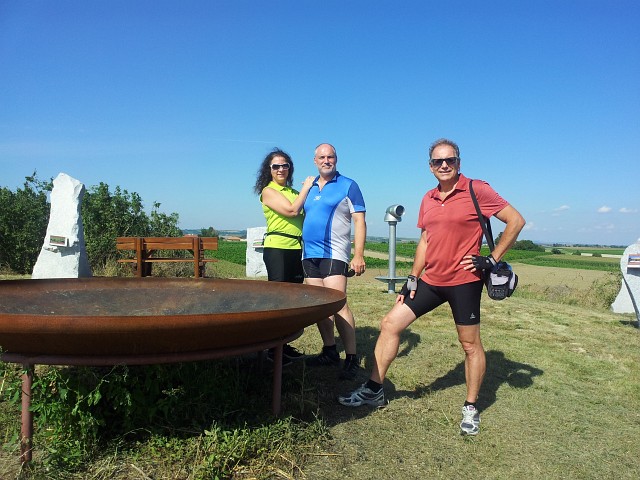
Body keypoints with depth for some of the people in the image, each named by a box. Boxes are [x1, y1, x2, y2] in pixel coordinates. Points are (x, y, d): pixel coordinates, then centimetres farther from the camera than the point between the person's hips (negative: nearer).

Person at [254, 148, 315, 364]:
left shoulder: (294, 192, 16)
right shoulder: (268, 191, -2)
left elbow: (304, 215, 14)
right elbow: (291, 210, -14)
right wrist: (306, 187, -2)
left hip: (298, 249, 7)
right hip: (277, 248, -7)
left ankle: (284, 344, 22)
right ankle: (273, 349, 7)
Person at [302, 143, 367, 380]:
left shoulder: (348, 186, 1)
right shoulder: (309, 188, 17)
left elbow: (359, 221, -5)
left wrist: (358, 255, -14)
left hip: (333, 254, -6)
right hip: (309, 254, 6)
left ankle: (352, 358, -6)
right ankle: (330, 351, 21)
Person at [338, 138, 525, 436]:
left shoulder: (477, 191, -8)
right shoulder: (428, 199, 10)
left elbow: (515, 221, -6)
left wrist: (492, 260, -10)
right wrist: (412, 279, 10)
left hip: (464, 281, -6)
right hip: (430, 280, 6)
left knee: (470, 345, 7)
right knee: (390, 324, 2)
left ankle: (471, 409, 27)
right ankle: (374, 390, 14)